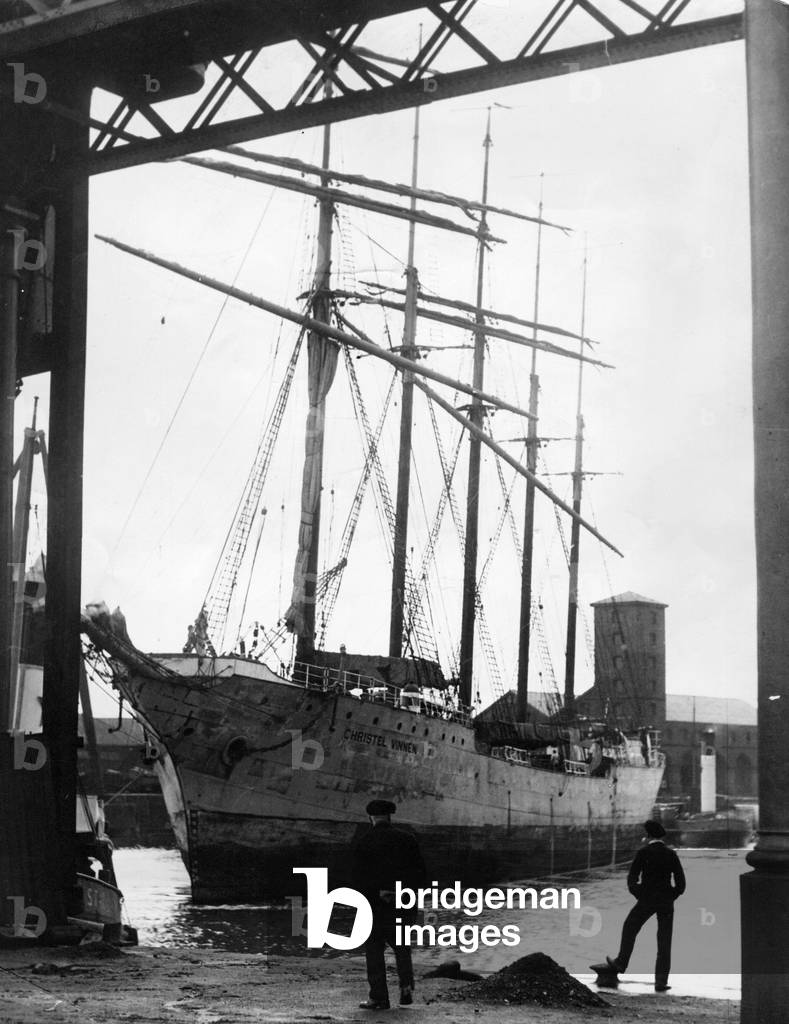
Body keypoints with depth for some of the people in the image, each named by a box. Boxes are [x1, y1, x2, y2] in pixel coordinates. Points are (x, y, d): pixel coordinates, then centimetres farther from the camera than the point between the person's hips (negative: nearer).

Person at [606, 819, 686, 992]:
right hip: (666, 903, 3)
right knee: (664, 942, 6)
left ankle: (621, 963, 32)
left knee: (629, 927, 21)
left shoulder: (644, 852, -7)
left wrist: (638, 894, 7)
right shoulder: (671, 855, 3)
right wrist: (671, 896, 13)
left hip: (647, 900, -3)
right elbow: (680, 882, 0)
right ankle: (661, 981, 2)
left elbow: (632, 877, -9)